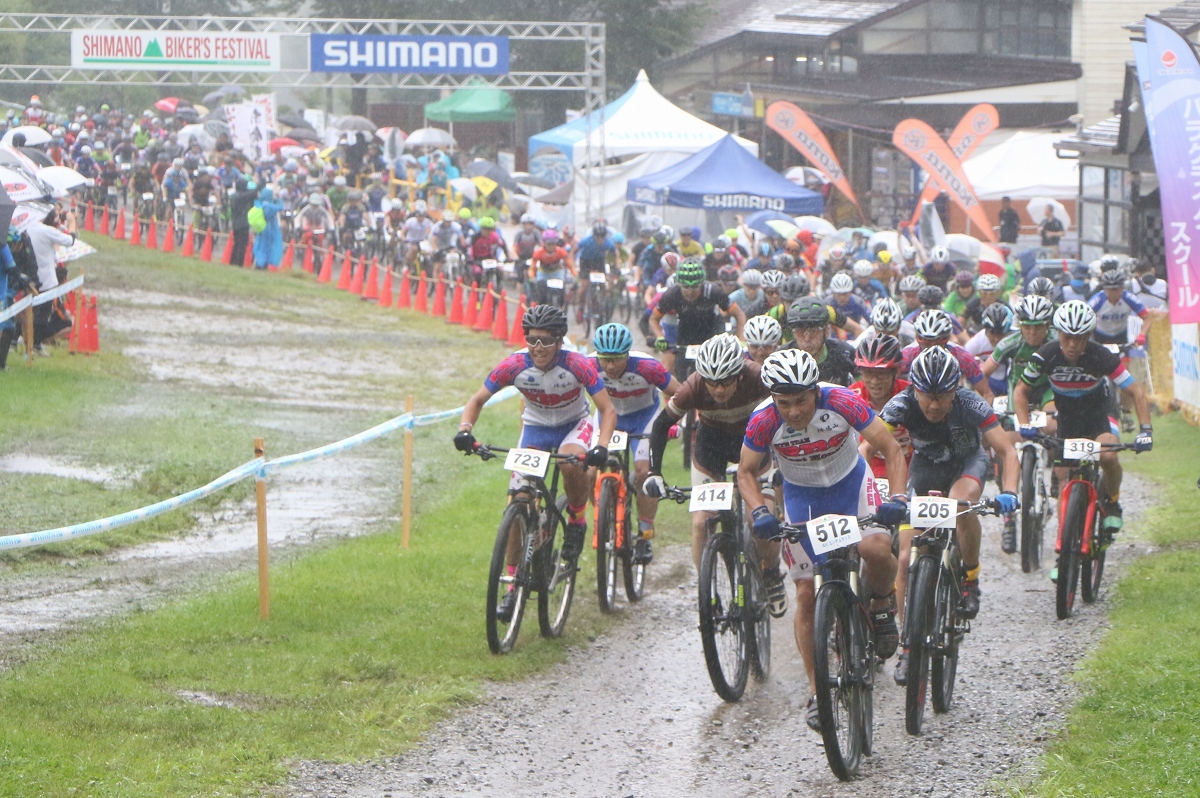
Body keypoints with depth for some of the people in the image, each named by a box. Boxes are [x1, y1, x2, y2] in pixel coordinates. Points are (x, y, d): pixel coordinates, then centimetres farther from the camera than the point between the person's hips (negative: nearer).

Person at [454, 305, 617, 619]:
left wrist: (601, 446, -42)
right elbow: (478, 399, -12)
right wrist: (464, 430, -32)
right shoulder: (514, 366, -22)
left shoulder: (576, 366, -27)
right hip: (535, 427, 2)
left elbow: (608, 410, -24)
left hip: (574, 425, -2)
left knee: (572, 463, -37)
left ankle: (577, 520, -6)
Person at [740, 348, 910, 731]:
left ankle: (882, 604, 5)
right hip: (801, 495, 1)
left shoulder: (843, 403, -30)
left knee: (876, 548, -29)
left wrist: (897, 498, -36)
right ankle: (816, 692, 8)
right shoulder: (764, 421, -26)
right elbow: (746, 473, -10)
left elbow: (891, 449, -22)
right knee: (806, 593, -3)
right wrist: (759, 512, -28)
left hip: (850, 482, -1)